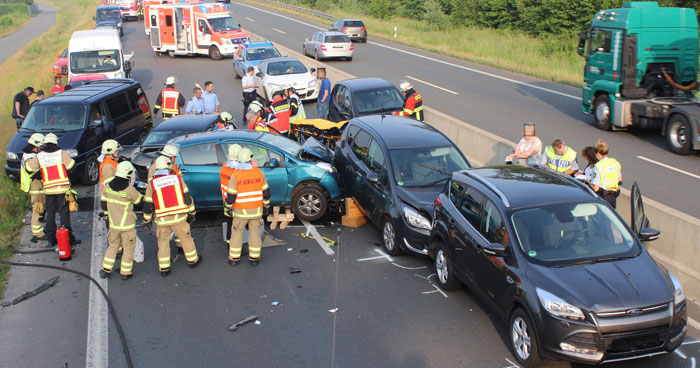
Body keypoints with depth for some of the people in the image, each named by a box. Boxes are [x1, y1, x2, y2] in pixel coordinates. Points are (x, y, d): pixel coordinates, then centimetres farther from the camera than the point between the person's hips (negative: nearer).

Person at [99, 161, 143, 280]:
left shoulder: (107, 187, -3)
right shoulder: (129, 190, -20)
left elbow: (104, 204, 8)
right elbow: (140, 201, -5)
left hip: (113, 224, 5)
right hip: (127, 225, -5)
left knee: (113, 246, 20)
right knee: (128, 248, 9)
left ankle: (105, 270, 22)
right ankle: (125, 273, 14)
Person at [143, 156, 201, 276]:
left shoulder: (152, 184, -4)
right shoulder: (177, 178, -2)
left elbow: (148, 205, -1)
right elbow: (187, 198, 2)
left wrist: (147, 220, 14)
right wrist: (191, 213, 14)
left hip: (161, 220, 0)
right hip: (178, 217, 0)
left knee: (163, 243, 13)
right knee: (186, 239, 17)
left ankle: (164, 268, 16)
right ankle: (193, 260, 32)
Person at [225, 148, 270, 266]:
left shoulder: (235, 175, -18)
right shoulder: (259, 173, -9)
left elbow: (231, 196, -16)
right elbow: (266, 192, -1)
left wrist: (227, 205, 5)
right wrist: (266, 205, 15)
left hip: (241, 212, -2)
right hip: (256, 210, 2)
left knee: (237, 233, 14)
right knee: (255, 233, 14)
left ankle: (234, 258, 21)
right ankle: (254, 258, 19)